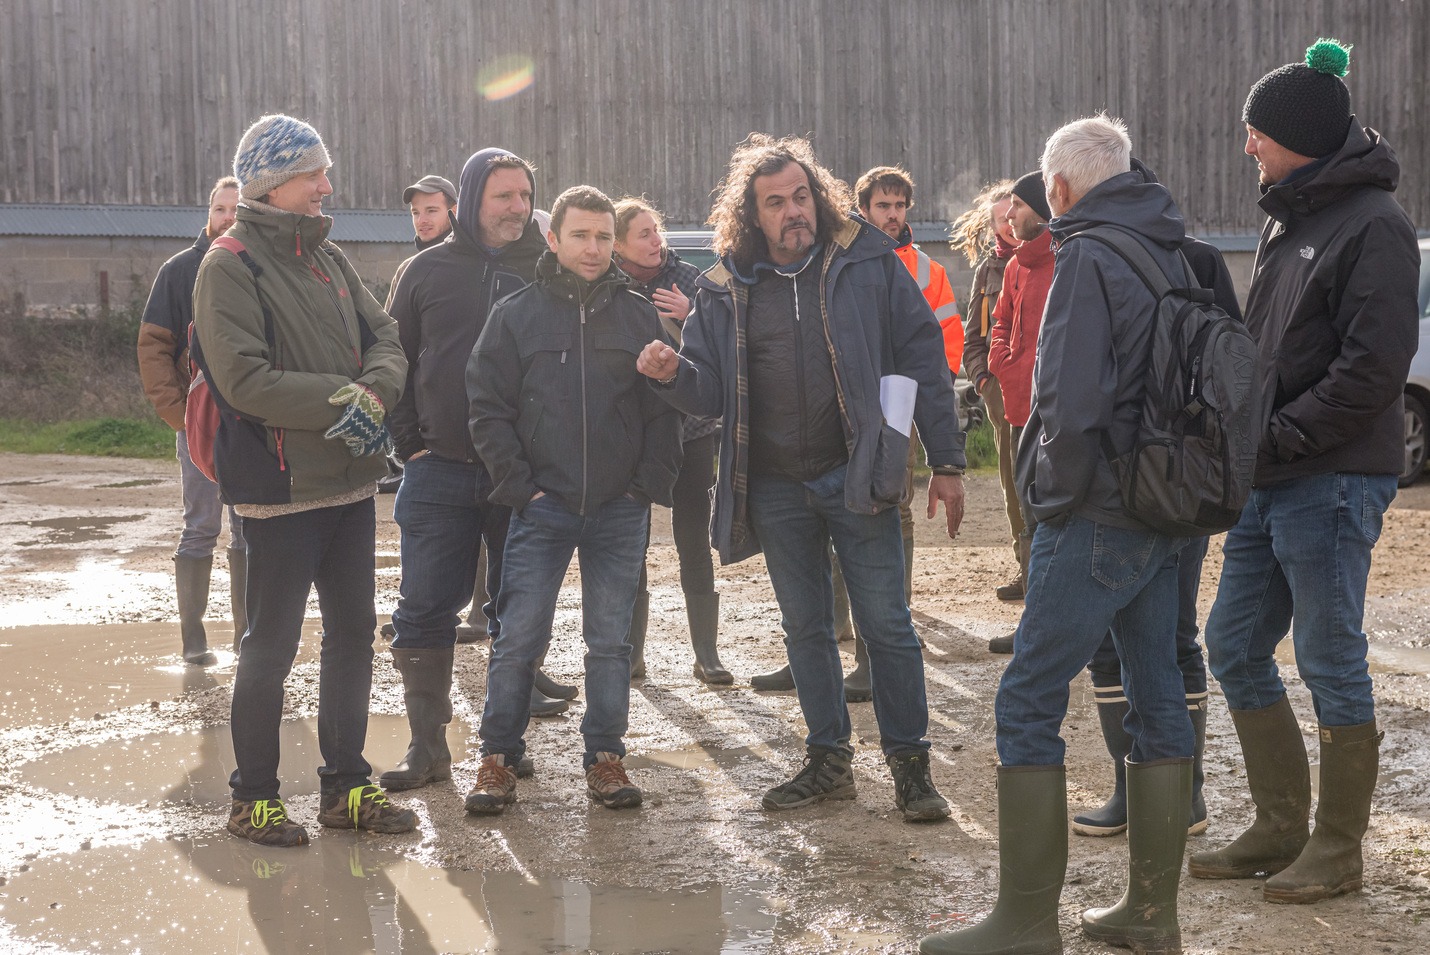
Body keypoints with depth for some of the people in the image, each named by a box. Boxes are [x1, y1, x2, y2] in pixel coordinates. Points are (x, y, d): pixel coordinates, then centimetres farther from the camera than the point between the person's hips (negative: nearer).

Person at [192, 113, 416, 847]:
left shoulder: (327, 257, 12)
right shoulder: (230, 268, -11)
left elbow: (385, 339, 7)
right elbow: (246, 380, -20)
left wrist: (375, 393, -14)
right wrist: (344, 400, -18)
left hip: (351, 482, 8)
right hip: (281, 487, -7)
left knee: (353, 631, 13)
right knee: (272, 645, 2)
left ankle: (346, 786, 26)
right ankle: (253, 799, 17)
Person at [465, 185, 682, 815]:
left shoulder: (639, 316, 6)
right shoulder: (516, 314, 2)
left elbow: (663, 409, 7)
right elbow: (488, 408, 1)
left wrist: (652, 486, -2)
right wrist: (518, 484, -7)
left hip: (620, 510, 1)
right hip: (542, 505, -1)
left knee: (611, 641, 7)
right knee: (518, 638, -1)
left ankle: (605, 758, 17)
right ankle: (498, 759, 10)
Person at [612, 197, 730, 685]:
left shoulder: (688, 278, 1)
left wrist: (690, 315, -15)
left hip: (692, 427, 0)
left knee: (694, 541, 3)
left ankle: (707, 654, 10)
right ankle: (632, 653, 15)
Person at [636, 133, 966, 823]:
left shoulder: (868, 262, -3)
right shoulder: (726, 288, 4)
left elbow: (923, 359, -2)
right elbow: (712, 391, 7)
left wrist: (946, 461, -4)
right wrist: (673, 374, -16)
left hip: (856, 476, -3)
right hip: (775, 488, 3)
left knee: (886, 625, 0)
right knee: (805, 629, 13)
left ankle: (910, 764, 13)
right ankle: (828, 759, 26)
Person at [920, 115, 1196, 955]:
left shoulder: (1089, 257, -13)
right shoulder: (1183, 255, 12)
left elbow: (1070, 404, -21)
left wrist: (1053, 497, -8)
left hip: (1096, 520, -9)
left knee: (1029, 706, -3)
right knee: (1159, 700, 12)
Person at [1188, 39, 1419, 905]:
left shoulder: (1373, 224, -11)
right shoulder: (1287, 219, 16)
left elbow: (1374, 369, -18)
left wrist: (1276, 437, -17)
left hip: (1334, 481, -9)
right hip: (1271, 479, 9)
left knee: (1333, 665, 0)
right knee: (1235, 649, 11)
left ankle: (1339, 849, 13)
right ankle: (1282, 828, 23)